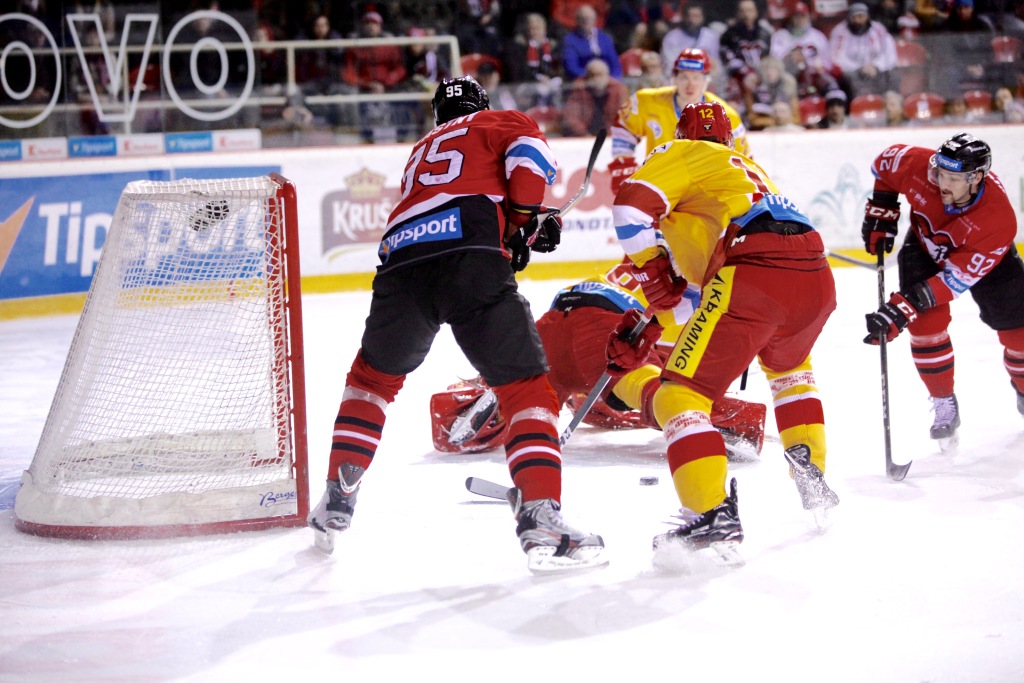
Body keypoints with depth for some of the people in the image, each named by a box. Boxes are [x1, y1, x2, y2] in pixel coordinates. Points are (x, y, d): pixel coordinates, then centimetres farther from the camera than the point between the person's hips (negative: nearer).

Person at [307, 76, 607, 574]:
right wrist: (526, 217, 9)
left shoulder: (422, 150, 40)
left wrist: (516, 229, 38)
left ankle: (336, 502, 27)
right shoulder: (501, 122, 25)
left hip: (402, 258, 5)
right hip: (473, 257, -4)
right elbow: (528, 150, 2)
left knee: (373, 376, 28)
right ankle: (540, 520, -17)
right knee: (527, 389, 1)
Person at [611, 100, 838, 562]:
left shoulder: (685, 155, 17)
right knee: (788, 366, 38)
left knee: (681, 395, -1)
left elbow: (633, 205, -2)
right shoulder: (751, 169, 39)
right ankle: (812, 479, 32)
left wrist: (650, 268, 13)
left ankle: (714, 516, -15)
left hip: (752, 276, -8)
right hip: (816, 278, 8)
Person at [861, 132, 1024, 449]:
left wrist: (902, 308, -44)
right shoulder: (918, 165, -35)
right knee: (927, 322, -18)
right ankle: (945, 407, -1)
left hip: (981, 258, -1)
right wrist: (881, 214, -10)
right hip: (925, 245, 1)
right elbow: (885, 162, -9)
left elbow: (956, 277, -40)